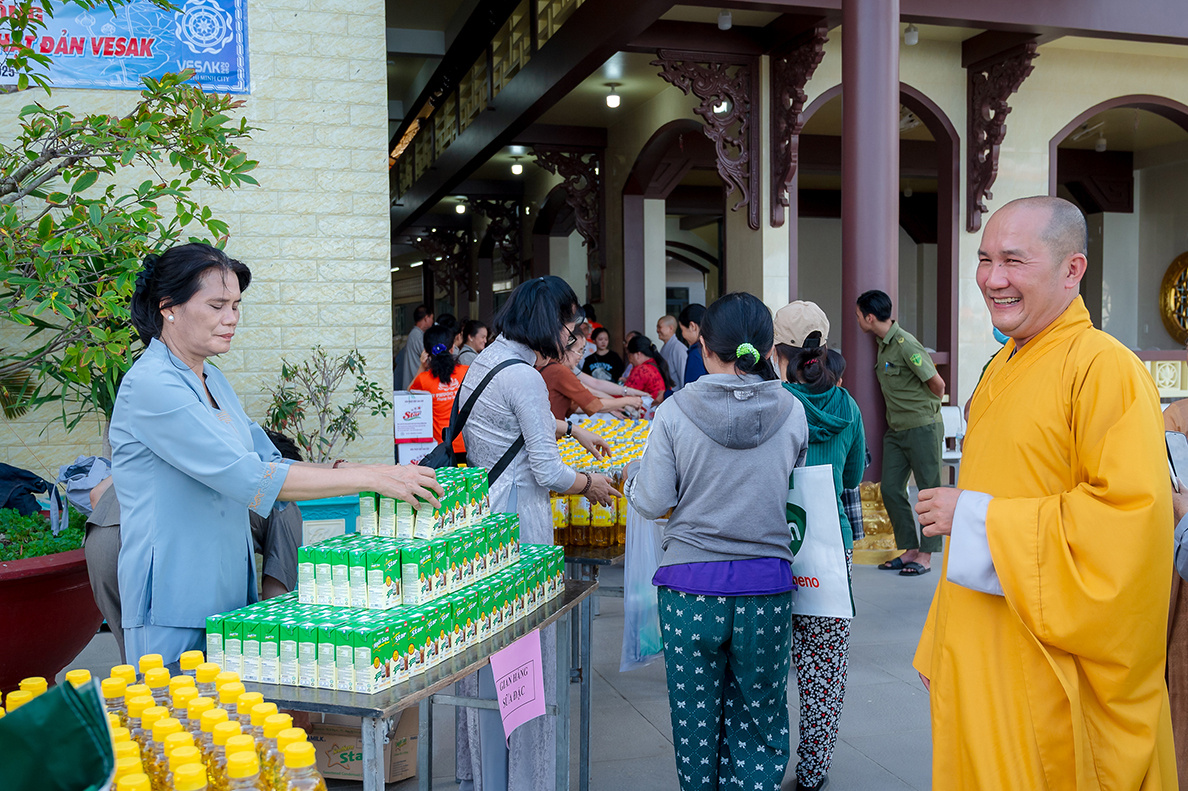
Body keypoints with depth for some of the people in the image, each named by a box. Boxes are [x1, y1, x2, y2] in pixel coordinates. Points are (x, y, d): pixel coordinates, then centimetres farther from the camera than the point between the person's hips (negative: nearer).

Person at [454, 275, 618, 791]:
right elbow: (549, 475, -16)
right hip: (517, 522, -10)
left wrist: (574, 430, 42)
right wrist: (592, 484, 3)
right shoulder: (523, 377, -17)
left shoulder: (486, 360, 14)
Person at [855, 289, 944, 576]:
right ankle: (910, 549, 16)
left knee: (929, 490, 1)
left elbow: (937, 384, -12)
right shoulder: (883, 344, 10)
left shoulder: (905, 344, -17)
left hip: (922, 427, -9)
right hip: (896, 430, 9)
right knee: (890, 489, 6)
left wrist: (926, 410, 3)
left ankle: (926, 556, 7)